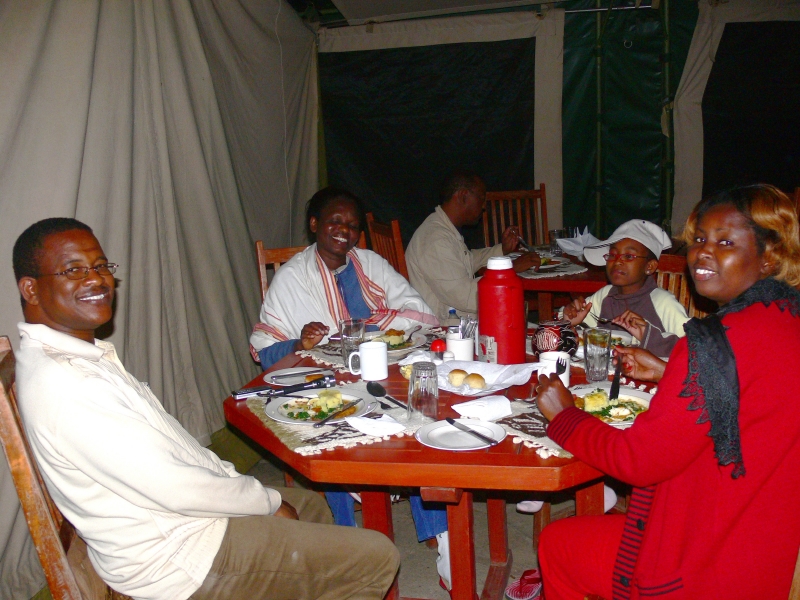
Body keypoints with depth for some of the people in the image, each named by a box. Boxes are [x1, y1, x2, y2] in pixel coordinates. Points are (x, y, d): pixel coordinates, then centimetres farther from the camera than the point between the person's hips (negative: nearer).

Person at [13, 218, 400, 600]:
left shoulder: (83, 354, 6)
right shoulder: (59, 383, -28)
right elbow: (172, 489, -26)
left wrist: (232, 478, 5)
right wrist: (268, 501, -12)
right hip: (173, 558, -10)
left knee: (311, 505, 29)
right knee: (378, 559, -6)